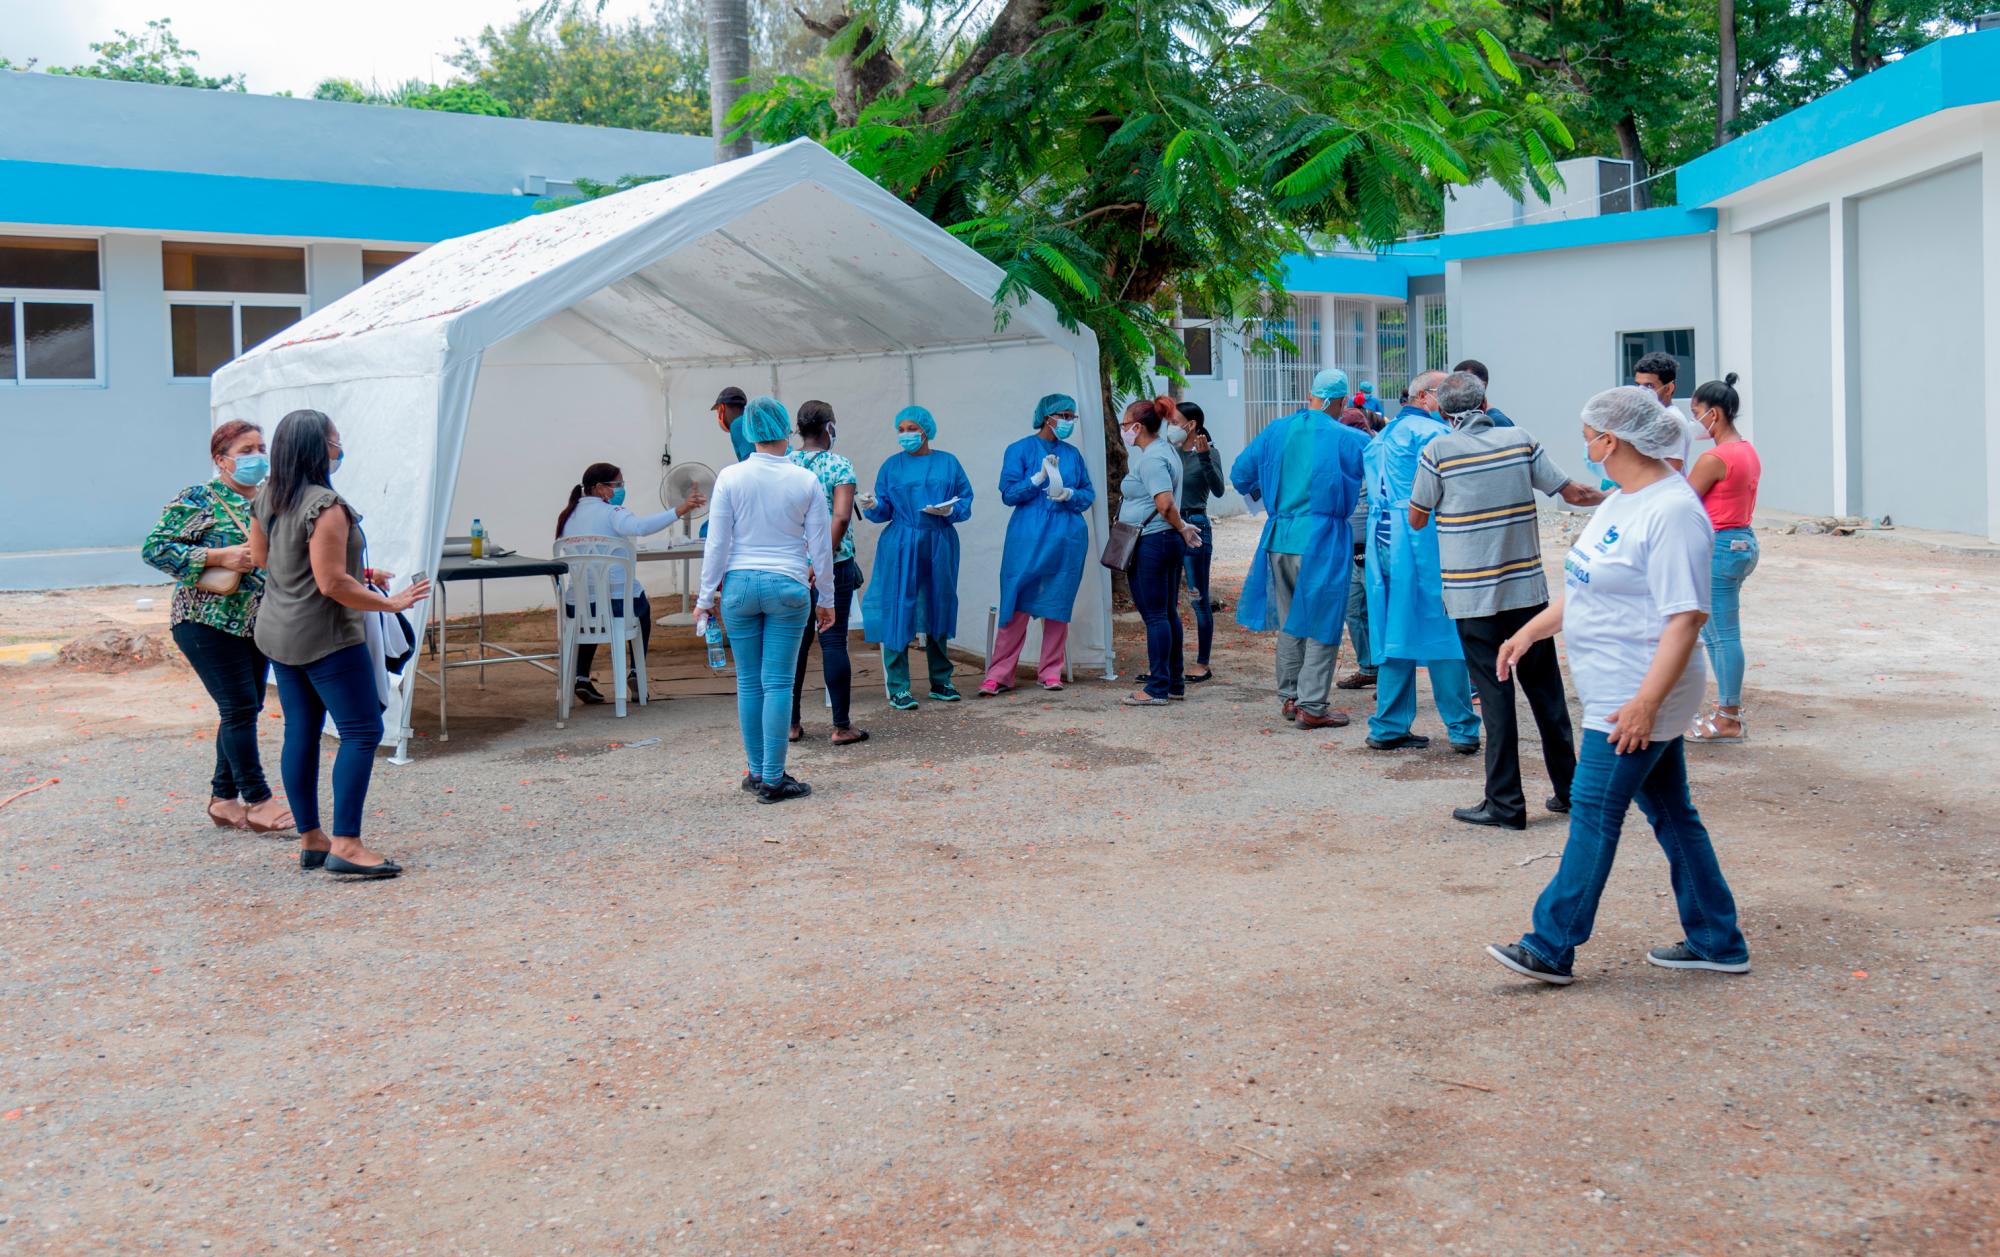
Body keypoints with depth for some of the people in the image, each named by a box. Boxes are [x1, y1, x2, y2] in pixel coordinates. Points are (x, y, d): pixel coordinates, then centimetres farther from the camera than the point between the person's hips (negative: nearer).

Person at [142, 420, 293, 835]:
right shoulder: (198, 500, -8)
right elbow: (154, 548, -14)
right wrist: (218, 557, -21)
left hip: (258, 625, 7)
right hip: (209, 623, -7)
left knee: (244, 710, 10)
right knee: (240, 708, -9)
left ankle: (224, 799, 20)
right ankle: (258, 801, -3)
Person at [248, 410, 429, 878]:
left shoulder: (267, 500, 6)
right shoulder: (325, 506, -21)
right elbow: (332, 585, -24)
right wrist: (390, 603, -13)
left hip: (278, 635, 9)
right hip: (325, 638, -9)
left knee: (300, 731, 12)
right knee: (362, 732, -4)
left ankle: (310, 838, 18)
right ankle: (345, 844, -10)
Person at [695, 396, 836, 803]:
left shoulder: (730, 478, -3)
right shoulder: (805, 481, -2)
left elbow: (716, 543, -2)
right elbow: (820, 547, 2)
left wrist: (706, 596, 6)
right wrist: (825, 599, 13)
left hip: (740, 585, 1)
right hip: (788, 586, -1)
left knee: (748, 682, 10)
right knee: (778, 683, 1)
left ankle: (757, 772, 18)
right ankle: (773, 779, 2)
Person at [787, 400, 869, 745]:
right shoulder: (840, 467, -7)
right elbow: (842, 517, -18)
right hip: (833, 564, -4)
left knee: (795, 642, 10)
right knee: (833, 642, -1)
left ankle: (791, 723, 13)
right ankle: (841, 726, 2)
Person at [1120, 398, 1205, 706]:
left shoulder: (1151, 458, -17)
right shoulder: (1164, 448, 14)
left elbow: (1165, 504, -27)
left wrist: (1182, 528, -13)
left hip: (1150, 543, -10)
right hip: (1169, 541, 10)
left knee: (1155, 616, -5)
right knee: (1169, 613, 13)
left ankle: (1157, 689, -1)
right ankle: (1175, 684, 19)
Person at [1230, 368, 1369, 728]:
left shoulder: (1276, 431, 6)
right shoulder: (1345, 438, -6)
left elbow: (1240, 474, 12)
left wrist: (1262, 495, 31)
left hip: (1279, 537, 5)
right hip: (1321, 539, -5)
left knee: (1289, 621, 17)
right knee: (1322, 623, 1)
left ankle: (1289, 697, 23)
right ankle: (1311, 706, 0)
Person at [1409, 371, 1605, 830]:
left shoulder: (1438, 451, -7)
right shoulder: (1520, 441, 2)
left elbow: (1416, 519, 1)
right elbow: (1573, 493, 8)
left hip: (1473, 594, -3)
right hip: (1527, 587, 3)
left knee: (1495, 695, 1)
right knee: (1545, 688, 13)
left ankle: (1506, 804, 4)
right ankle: (1569, 788, 22)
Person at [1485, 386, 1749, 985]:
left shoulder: (1672, 513, -20)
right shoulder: (1622, 501, 12)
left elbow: (1685, 617, -24)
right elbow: (1587, 587, 23)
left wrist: (1646, 701, -28)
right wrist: (1531, 631, 21)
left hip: (1635, 701, -10)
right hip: (1619, 693, 10)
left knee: (1593, 815, -4)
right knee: (1671, 813, 15)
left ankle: (1552, 947, 5)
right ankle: (1717, 942, 25)